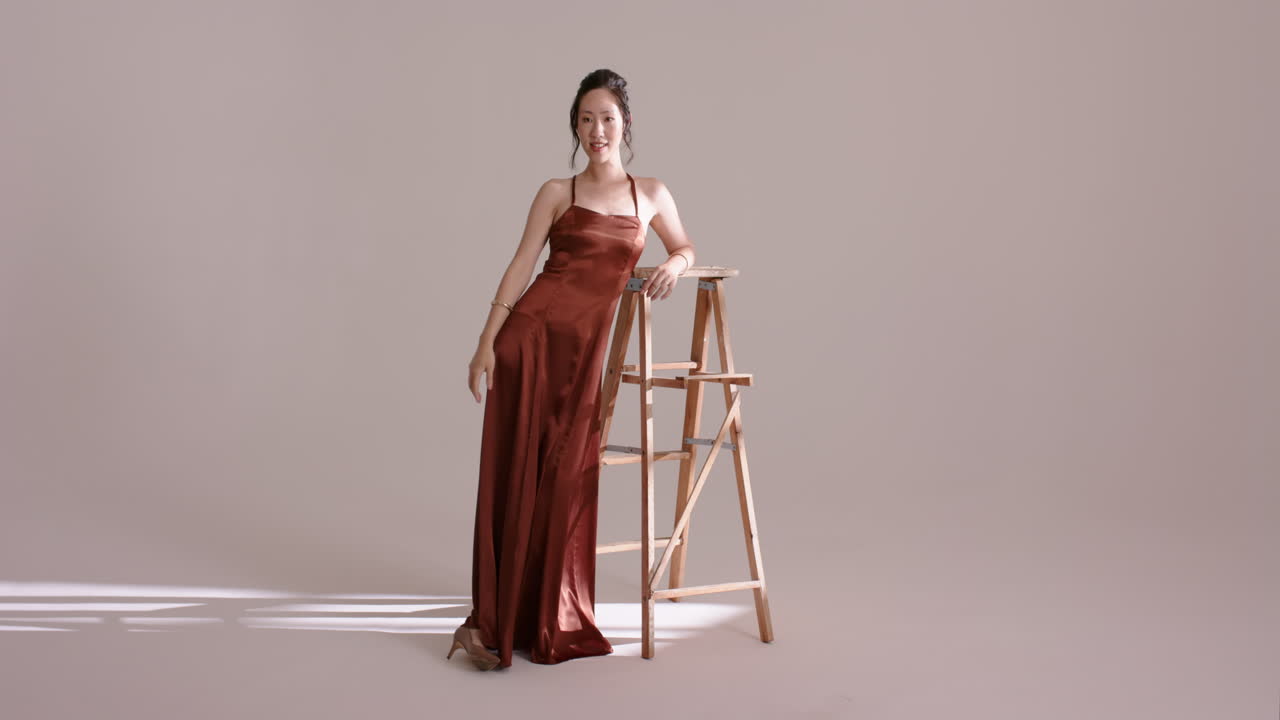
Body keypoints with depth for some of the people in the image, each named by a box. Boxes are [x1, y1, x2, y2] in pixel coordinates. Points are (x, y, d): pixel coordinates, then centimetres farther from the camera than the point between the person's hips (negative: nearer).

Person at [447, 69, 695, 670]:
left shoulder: (651, 193, 13)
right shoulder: (557, 192, 6)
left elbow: (686, 249, 24)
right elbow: (521, 264, 1)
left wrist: (675, 263, -1)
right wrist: (487, 341, -9)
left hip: (585, 346, 2)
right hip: (530, 333, -2)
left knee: (565, 478, 3)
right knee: (514, 473, -3)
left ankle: (551, 621, 19)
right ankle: (490, 620, 5)